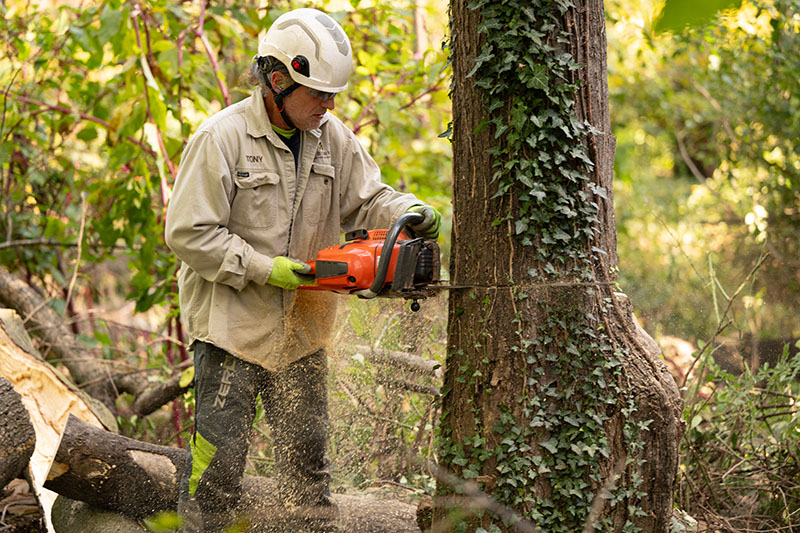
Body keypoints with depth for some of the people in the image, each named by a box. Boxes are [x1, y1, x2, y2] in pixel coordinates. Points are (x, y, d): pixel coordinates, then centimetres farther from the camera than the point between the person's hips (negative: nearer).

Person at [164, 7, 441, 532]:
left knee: (307, 450, 12)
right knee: (221, 450, 0)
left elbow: (368, 198, 8)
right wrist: (265, 269, -19)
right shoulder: (222, 138, -16)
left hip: (300, 328, 5)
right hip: (231, 322, -5)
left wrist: (410, 212, -15)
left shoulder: (332, 138, 2)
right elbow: (187, 234, -16)